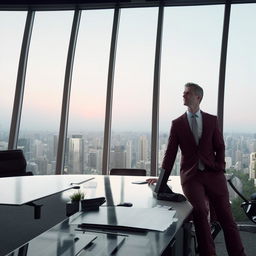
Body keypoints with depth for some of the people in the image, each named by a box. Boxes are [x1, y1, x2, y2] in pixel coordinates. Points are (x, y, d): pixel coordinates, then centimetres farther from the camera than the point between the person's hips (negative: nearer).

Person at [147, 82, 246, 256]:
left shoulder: (212, 120, 10)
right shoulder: (177, 123, 8)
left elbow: (220, 147, 11)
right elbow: (171, 152, 7)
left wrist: (220, 167, -4)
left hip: (213, 174, 1)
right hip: (191, 175, -1)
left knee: (226, 217, 0)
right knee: (200, 212, -21)